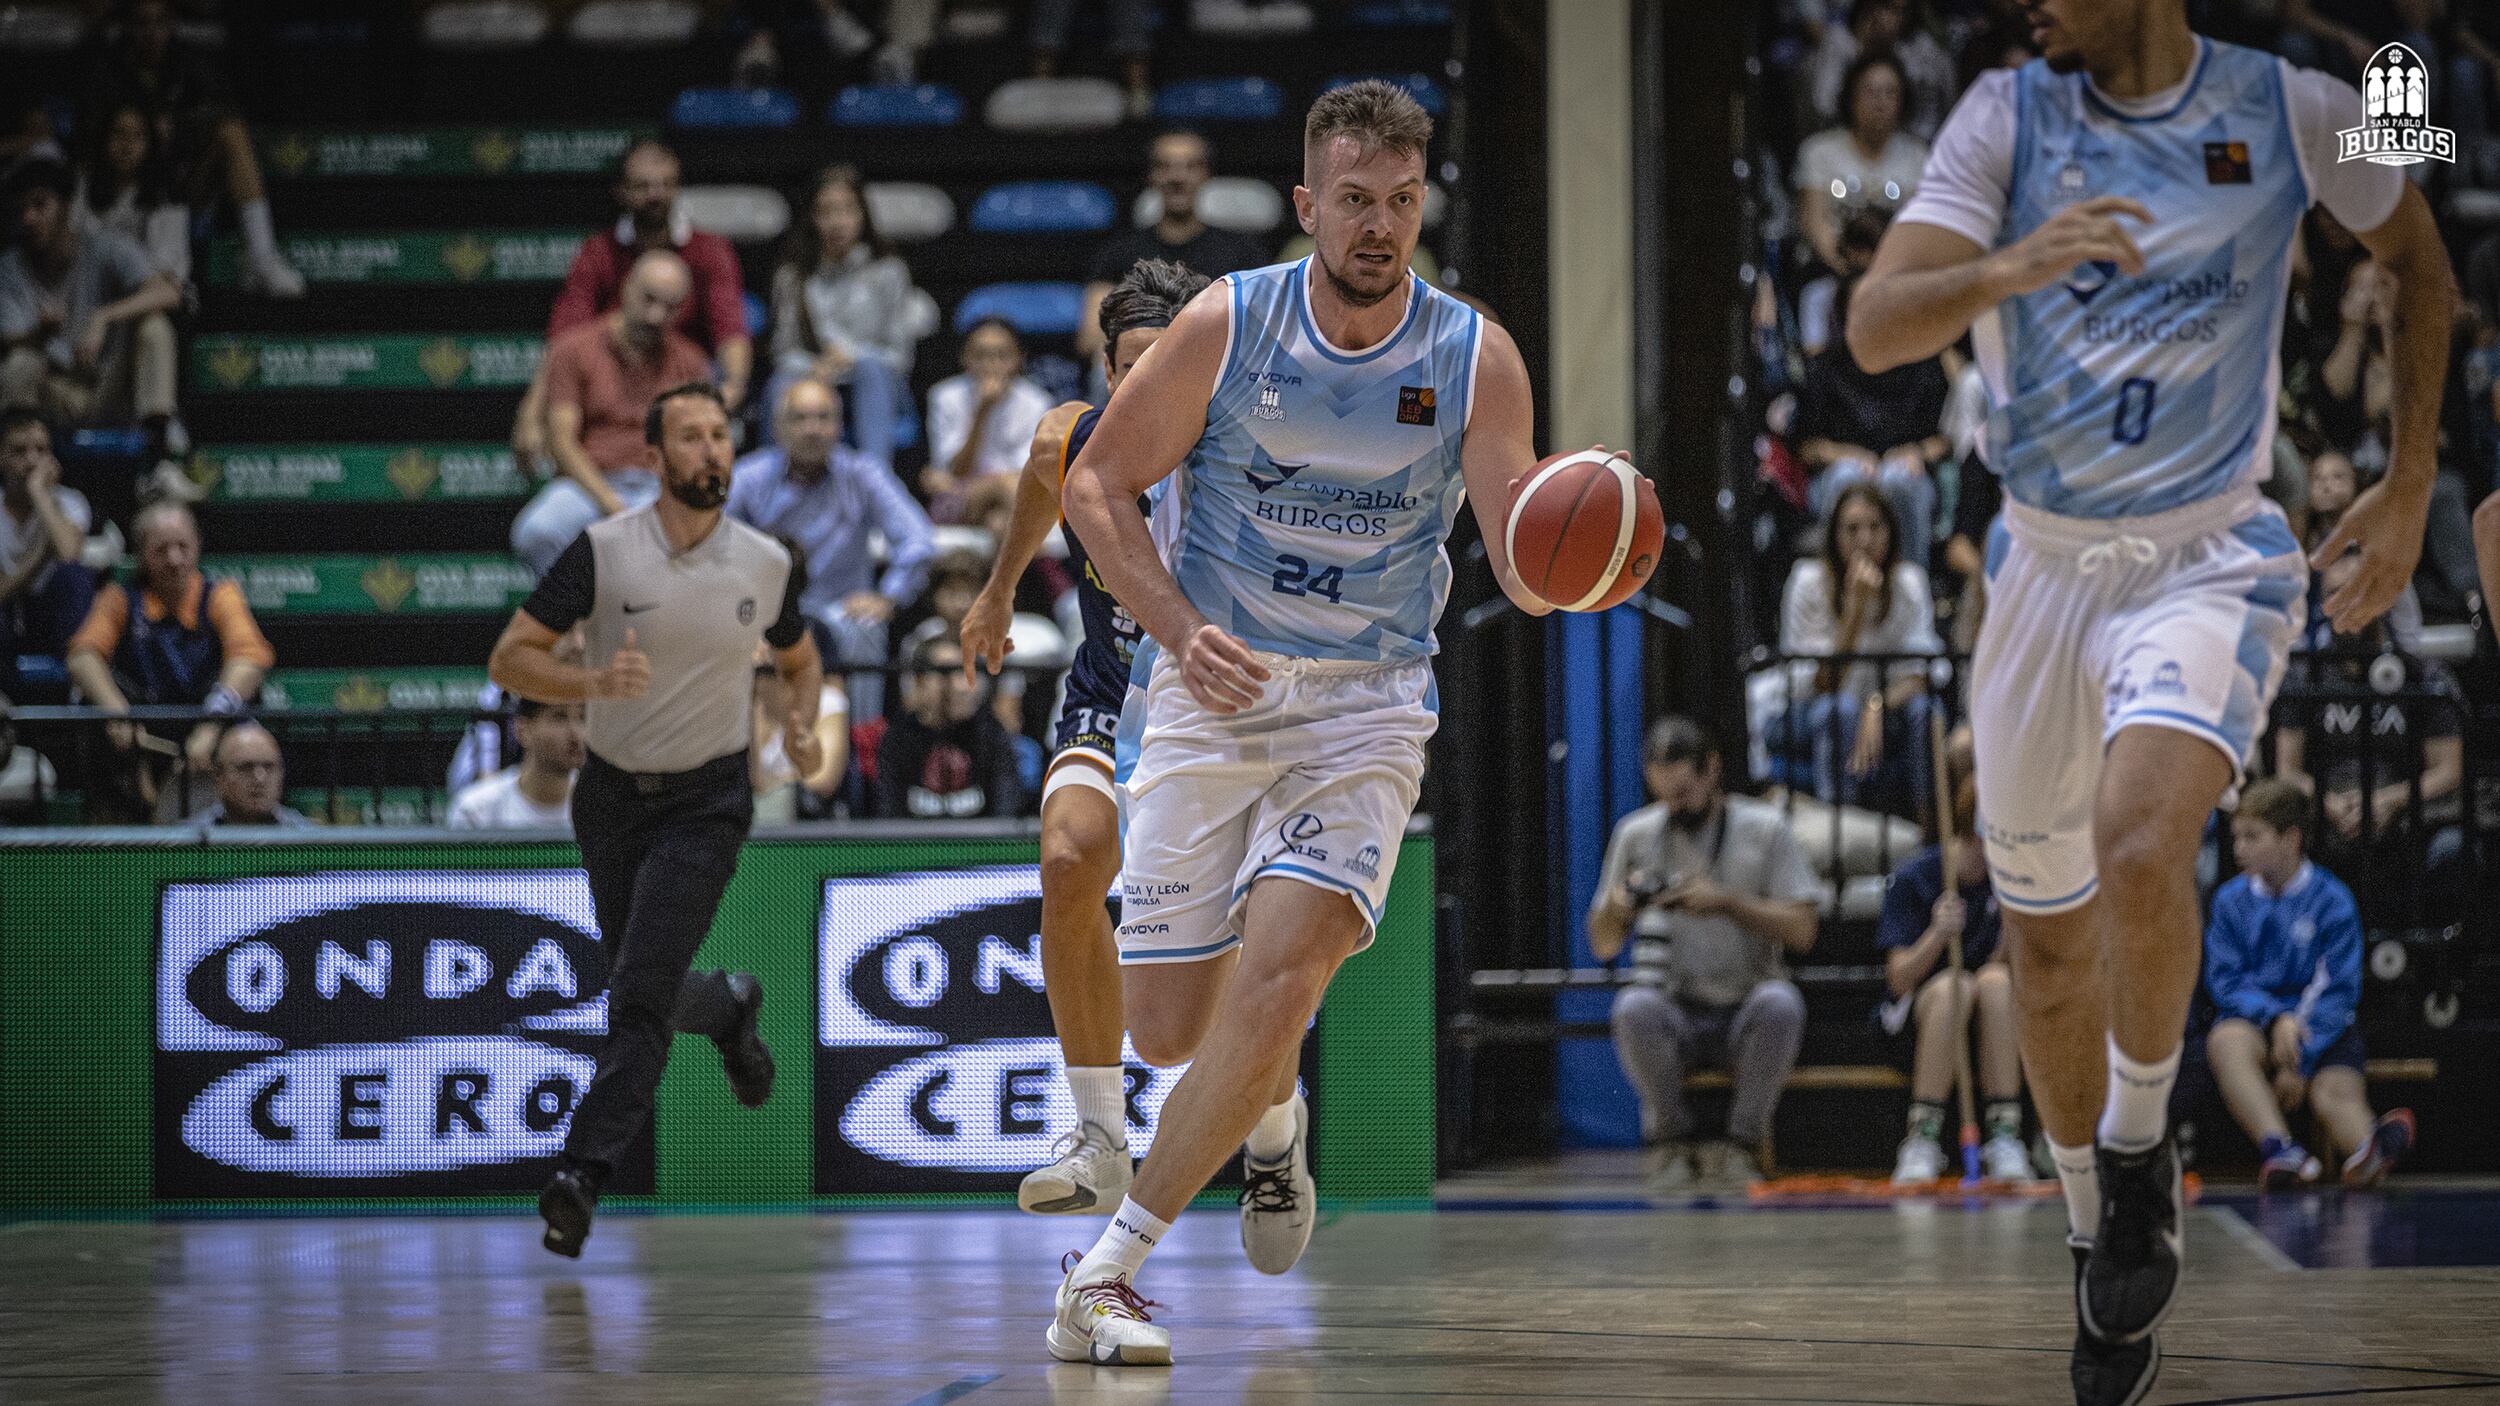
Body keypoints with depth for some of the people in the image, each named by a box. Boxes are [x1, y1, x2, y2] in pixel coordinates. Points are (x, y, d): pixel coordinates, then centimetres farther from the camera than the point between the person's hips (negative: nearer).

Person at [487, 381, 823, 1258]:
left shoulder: (768, 565, -3)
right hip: (612, 795, 1)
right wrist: (594, 682, -29)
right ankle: (730, 1008, 47)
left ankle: (581, 1175, -16)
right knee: (643, 995, 13)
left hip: (706, 800, -1)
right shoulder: (603, 550, -11)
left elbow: (800, 660, 17)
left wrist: (801, 725, -4)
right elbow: (510, 658, -11)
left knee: (641, 993, -16)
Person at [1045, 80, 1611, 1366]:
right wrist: (1179, 630, -16)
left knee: (1283, 969, -21)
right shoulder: (1228, 324, -8)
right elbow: (1096, 486, -1)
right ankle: (1273, 1114, 37)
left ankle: (1107, 1272, -13)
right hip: (1211, 689, 0)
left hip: (1366, 704, 0)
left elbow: (1523, 572, -8)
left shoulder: (1475, 358, -5)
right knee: (1167, 1027, -1)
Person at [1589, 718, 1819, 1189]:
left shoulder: (1765, 827, 2)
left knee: (1780, 1002, -35)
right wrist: (1618, 907, -14)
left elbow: (1801, 931, -4)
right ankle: (1674, 1145, -13)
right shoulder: (1636, 834, 8)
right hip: (1675, 1012, 1)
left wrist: (1727, 902, -17)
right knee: (1633, 1007, -34)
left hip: (1744, 1015, -1)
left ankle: (1740, 1145, -18)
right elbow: (1602, 947, 9)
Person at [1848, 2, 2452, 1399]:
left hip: (2211, 561, -3)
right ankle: (2103, 1238, 32)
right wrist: (2009, 269, -37)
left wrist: (2413, 482, 6)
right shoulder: (2009, 116, -6)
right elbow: (1875, 328, -17)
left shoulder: (2289, 113, -7)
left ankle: (2141, 1144, -5)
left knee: (2139, 844, -30)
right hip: (2047, 563, 3)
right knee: (2049, 945, 12)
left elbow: (2418, 256, 12)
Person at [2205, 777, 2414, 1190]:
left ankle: (2367, 1150, -67)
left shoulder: (2331, 900, 0)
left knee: (2336, 1089, -32)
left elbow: (2337, 990, -5)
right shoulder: (2231, 900, 8)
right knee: (2224, 1041, -35)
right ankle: (2277, 1147, -56)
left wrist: (2299, 1061, -17)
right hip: (2253, 1019, 1)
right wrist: (2276, 1018, -19)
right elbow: (2225, 981, 1)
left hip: (2322, 1025, -1)